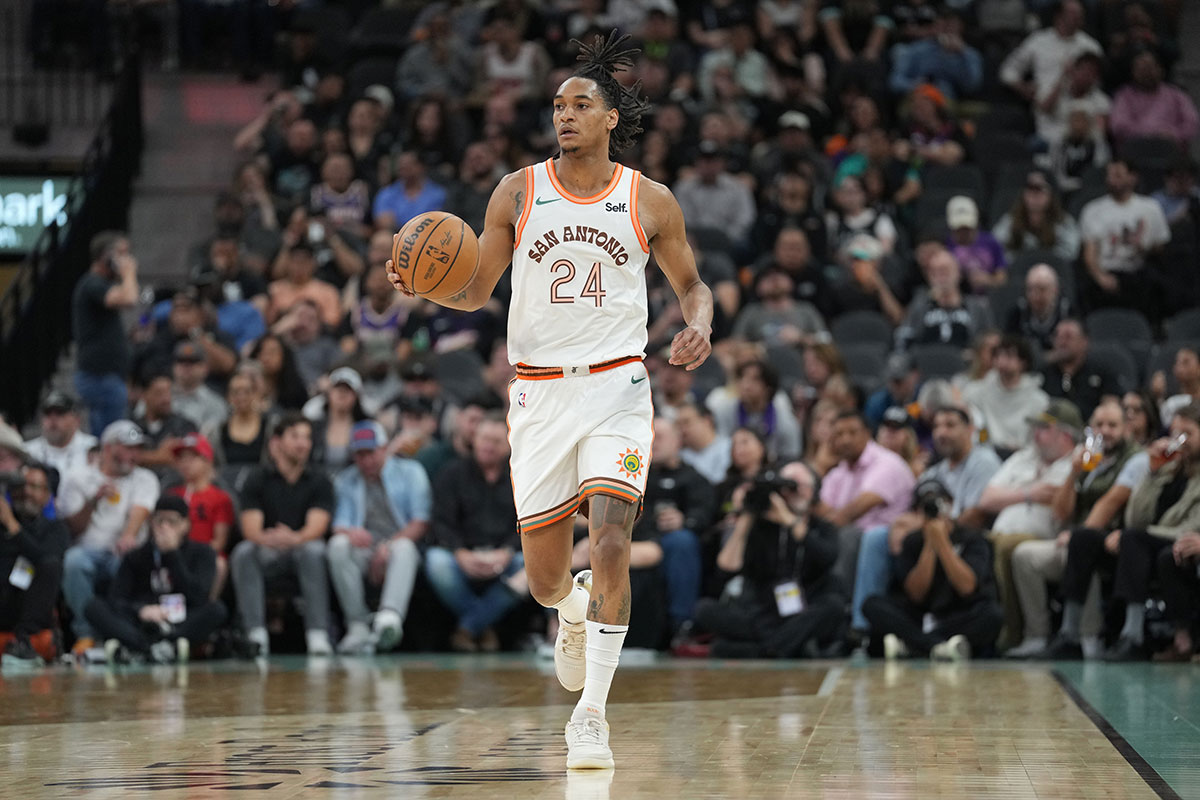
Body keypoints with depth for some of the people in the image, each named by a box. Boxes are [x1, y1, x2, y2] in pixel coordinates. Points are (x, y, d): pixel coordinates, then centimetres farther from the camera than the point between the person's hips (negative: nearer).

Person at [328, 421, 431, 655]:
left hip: (400, 548, -2)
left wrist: (390, 546, -17)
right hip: (364, 553, 2)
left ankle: (390, 617, -62)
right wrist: (349, 533, -21)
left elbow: (421, 524, -1)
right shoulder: (344, 481, 16)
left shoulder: (410, 471, 9)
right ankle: (357, 627, -33)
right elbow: (339, 526, 5)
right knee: (338, 545, -31)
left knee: (403, 546, -37)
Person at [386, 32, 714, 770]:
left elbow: (690, 282, 15)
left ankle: (591, 716, -14)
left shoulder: (650, 202, 2)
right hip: (540, 392, 2)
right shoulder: (518, 193, 3)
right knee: (545, 580, 6)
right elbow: (477, 291, 9)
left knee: (611, 546, -20)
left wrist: (700, 324, -8)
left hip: (616, 386, -2)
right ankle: (575, 613, 46)